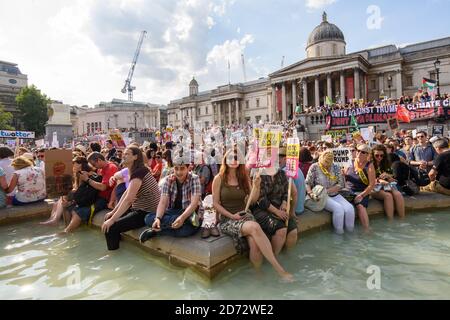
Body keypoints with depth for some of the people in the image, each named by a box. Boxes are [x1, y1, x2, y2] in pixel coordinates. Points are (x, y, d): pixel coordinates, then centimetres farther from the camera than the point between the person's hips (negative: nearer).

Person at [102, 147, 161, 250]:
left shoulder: (139, 172, -21)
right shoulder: (134, 171, 10)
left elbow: (128, 199, -27)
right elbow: (125, 194, 12)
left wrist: (112, 220, -23)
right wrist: (113, 212, 10)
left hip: (147, 213, -10)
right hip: (139, 209, 10)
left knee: (110, 227, -13)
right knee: (108, 218, 15)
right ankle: (116, 244, 29)